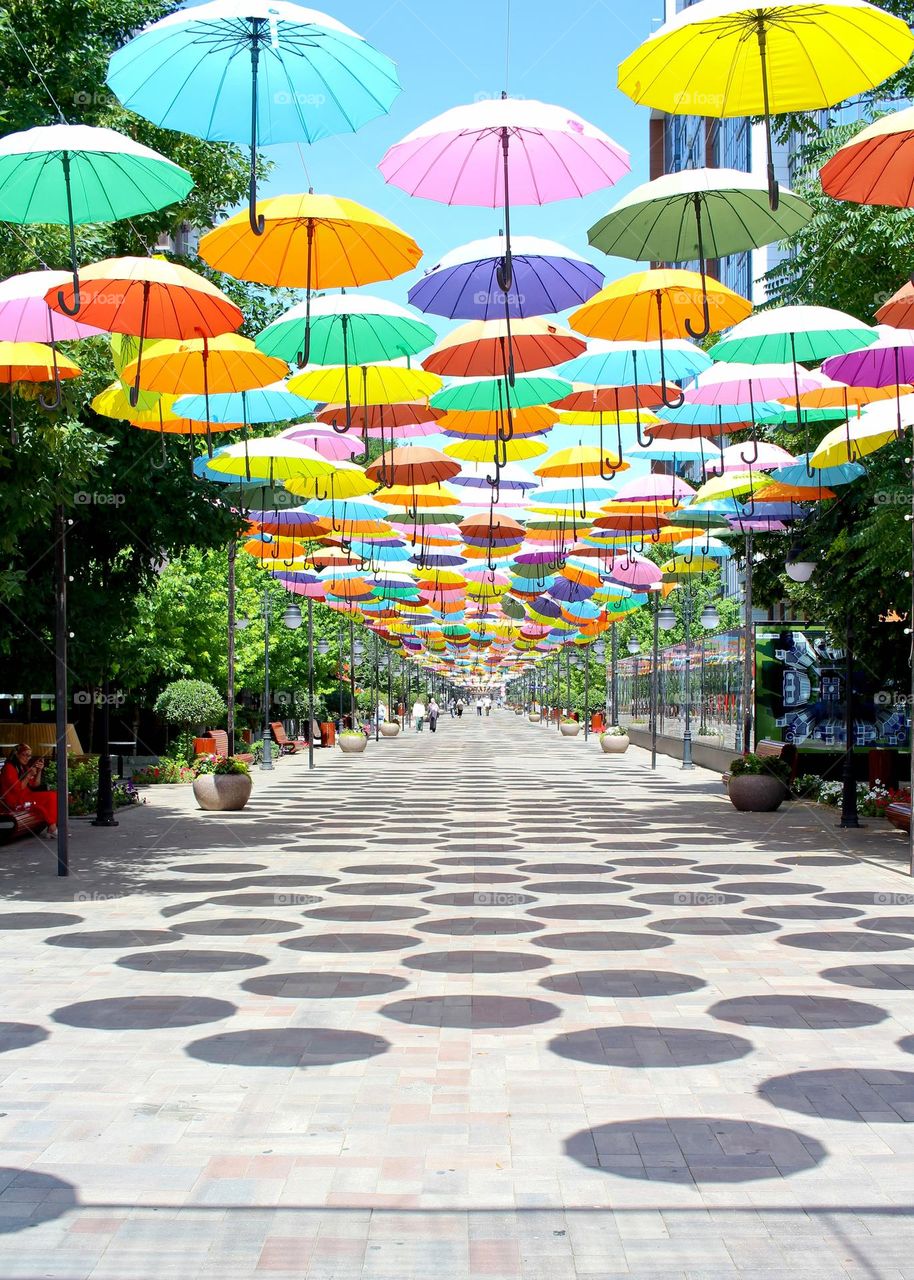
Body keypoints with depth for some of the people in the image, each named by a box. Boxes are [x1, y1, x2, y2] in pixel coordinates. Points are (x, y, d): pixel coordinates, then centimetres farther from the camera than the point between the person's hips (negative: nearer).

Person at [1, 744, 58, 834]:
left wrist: (39, 771, -2)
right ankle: (52, 828, -5)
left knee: (52, 795, -12)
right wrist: (29, 775, -21)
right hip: (15, 801, -8)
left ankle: (52, 827, -21)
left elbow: (35, 785, 12)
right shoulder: (9, 768, -11)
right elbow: (18, 789, -17)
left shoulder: (25, 767, 12)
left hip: (27, 795, 8)